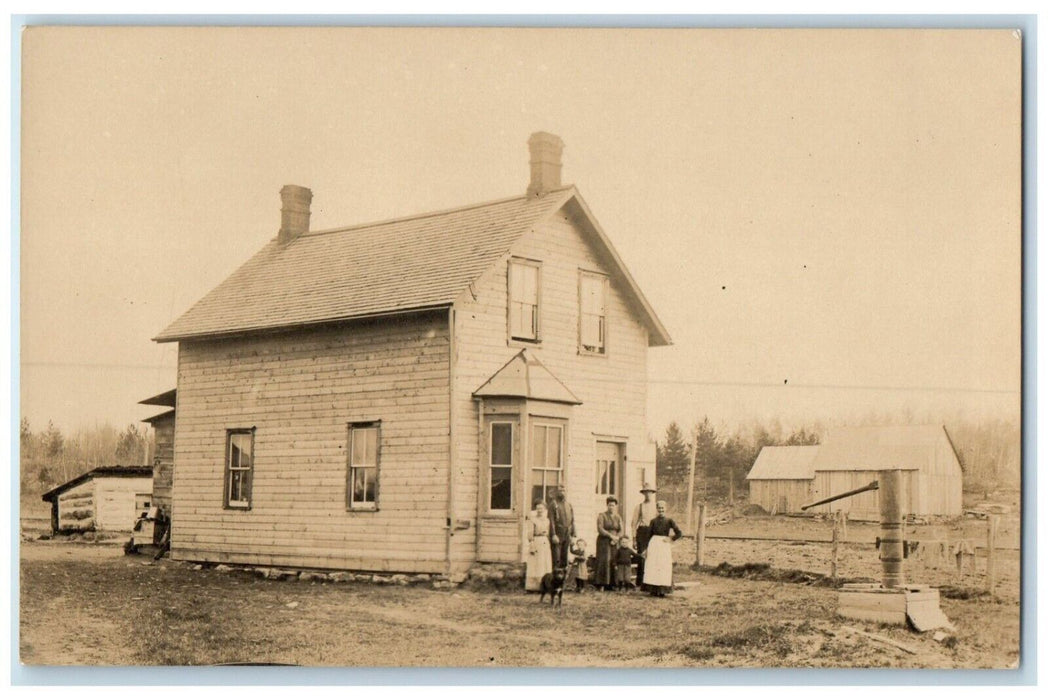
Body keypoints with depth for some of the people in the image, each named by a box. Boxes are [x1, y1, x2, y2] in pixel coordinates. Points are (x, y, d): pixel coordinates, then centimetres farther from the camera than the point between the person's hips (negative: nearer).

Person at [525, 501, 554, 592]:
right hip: (536, 543, -6)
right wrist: (531, 546, -14)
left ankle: (544, 586, 9)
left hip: (545, 544, 6)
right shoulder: (532, 519, -4)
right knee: (535, 566, -5)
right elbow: (530, 534, -8)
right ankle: (533, 587, -3)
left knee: (545, 565, 4)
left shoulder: (547, 520, 13)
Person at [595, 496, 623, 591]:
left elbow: (621, 531, 7)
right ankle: (600, 584, -12)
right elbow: (600, 529, -10)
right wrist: (611, 535, -17)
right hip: (603, 542, -4)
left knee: (614, 562, -4)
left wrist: (616, 538, -12)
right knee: (604, 561, -12)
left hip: (614, 543, 4)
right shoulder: (602, 516, 1)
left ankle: (610, 584, -3)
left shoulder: (618, 518, 13)